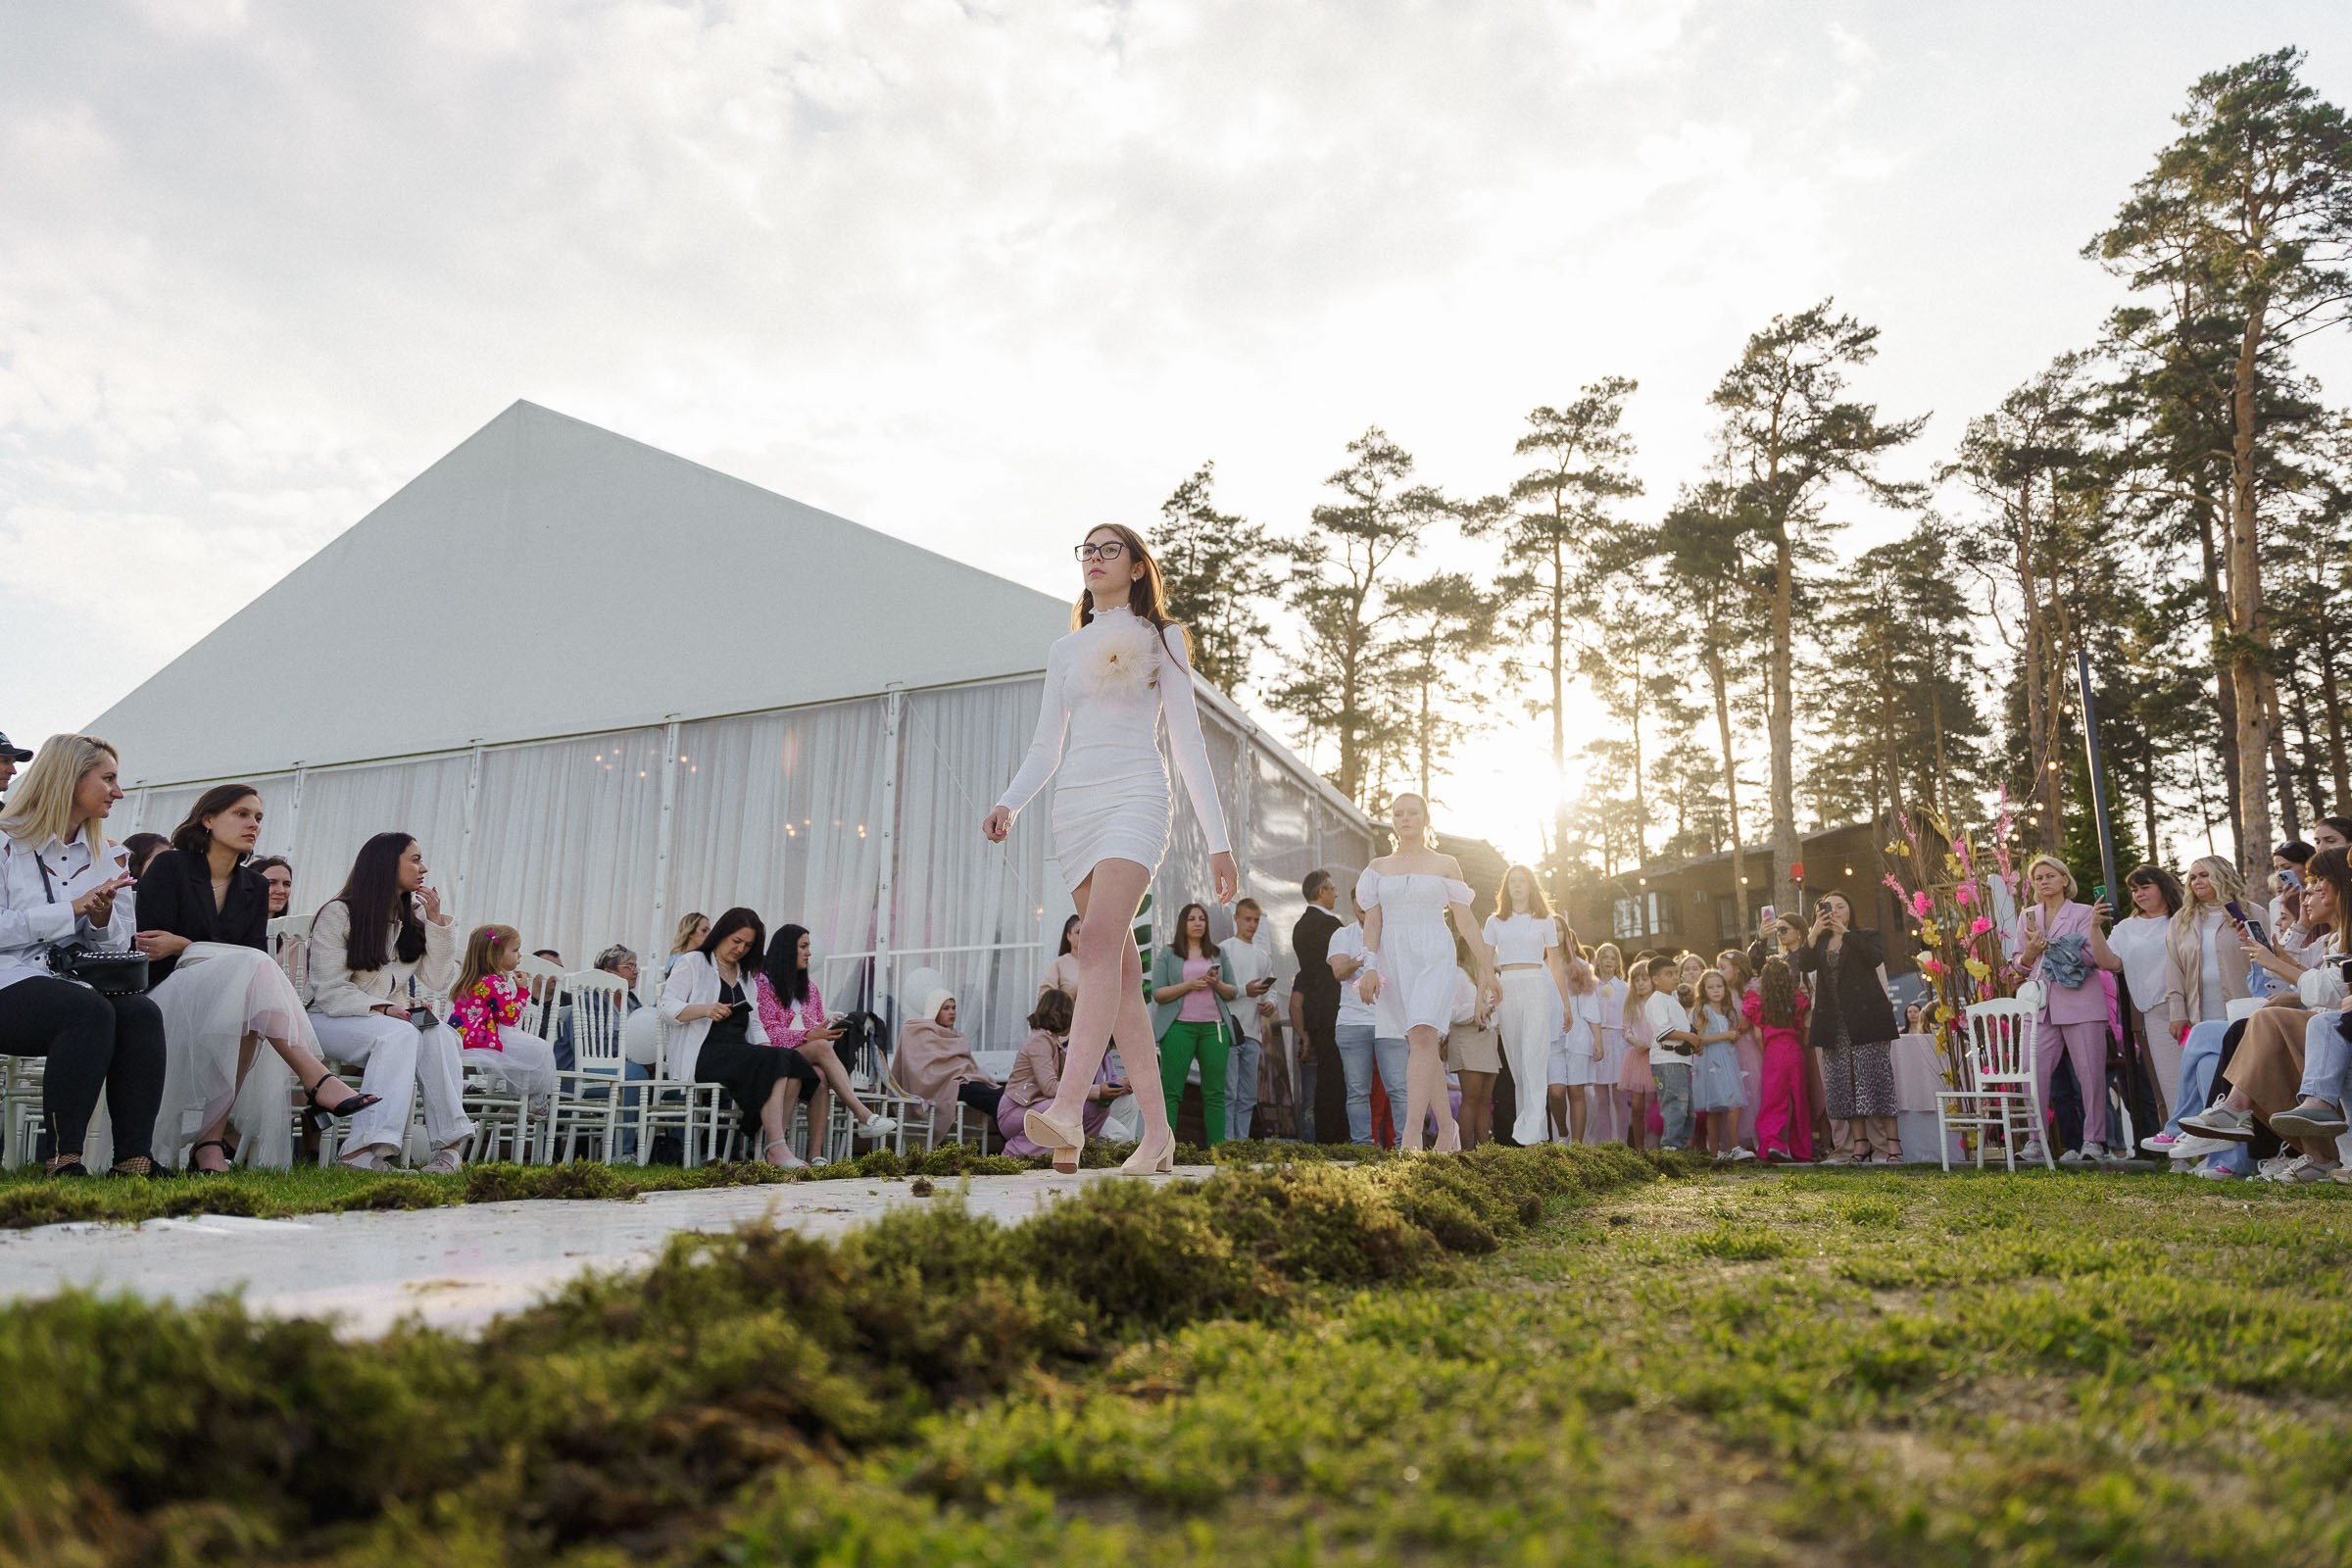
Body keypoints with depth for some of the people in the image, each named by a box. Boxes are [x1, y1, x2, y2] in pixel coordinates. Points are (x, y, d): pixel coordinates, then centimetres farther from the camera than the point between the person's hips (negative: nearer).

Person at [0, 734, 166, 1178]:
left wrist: (102, 917, -4)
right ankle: (61, 1157, -30)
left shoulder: (109, 857, 19)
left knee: (143, 1012, -28)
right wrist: (73, 909, -13)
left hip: (79, 987, 5)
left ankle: (133, 1160, -32)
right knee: (91, 1009, -35)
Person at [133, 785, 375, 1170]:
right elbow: (147, 949, -7)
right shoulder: (169, 868, 2)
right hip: (167, 1001, -4)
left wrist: (183, 946, -12)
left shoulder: (255, 888, 14)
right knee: (249, 966, -33)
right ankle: (316, 1079, -43)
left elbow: (257, 957, -1)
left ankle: (210, 1140, -34)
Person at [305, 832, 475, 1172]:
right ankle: (366, 1149, -42)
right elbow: (330, 992, -13)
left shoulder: (415, 915, 11)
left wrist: (437, 920, -3)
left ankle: (450, 1145, -35)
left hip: (395, 1017, 5)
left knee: (438, 1036, -29)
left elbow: (437, 982, 3)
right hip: (332, 1019, -5)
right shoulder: (337, 914, -6)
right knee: (398, 1035, -36)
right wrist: (383, 1009, -27)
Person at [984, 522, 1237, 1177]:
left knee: (1101, 943, -25)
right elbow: (1045, 747, 17)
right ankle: (1157, 1129, -1)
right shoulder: (1065, 650, 22)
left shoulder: (1160, 638, 12)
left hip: (1134, 796, -4)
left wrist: (1217, 840, -1)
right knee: (1120, 966, -1)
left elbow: (1188, 742, 6)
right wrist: (1009, 804, -3)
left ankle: (1067, 1108, -37)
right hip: (1075, 803, 5)